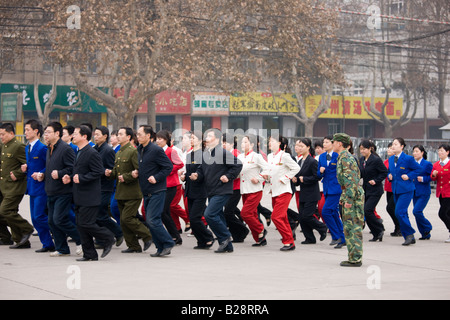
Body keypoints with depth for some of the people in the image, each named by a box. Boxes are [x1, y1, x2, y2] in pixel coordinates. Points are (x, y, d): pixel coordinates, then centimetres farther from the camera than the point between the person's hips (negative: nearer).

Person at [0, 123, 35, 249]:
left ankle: (26, 229, 2)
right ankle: (20, 241, 16)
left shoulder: (18, 146, -14)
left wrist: (16, 175, -19)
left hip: (15, 187, -9)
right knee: (11, 213, 9)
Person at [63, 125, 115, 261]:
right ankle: (89, 254, 14)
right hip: (79, 197, 9)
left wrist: (81, 178, -22)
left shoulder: (92, 153, -14)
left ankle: (108, 239, 10)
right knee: (80, 225, 8)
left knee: (86, 223, -10)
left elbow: (98, 172, -19)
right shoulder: (79, 153, 15)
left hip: (89, 197, -9)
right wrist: (70, 178, 6)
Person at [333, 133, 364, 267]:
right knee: (349, 227, 12)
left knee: (353, 227, -8)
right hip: (349, 196, 10)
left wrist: (349, 200, -22)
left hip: (353, 196, -10)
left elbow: (352, 180, -21)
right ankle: (354, 257, 15)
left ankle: (355, 259, -7)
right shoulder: (342, 157, 18)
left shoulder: (346, 158, -14)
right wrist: (343, 197, 26)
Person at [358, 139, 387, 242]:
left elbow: (385, 172, -11)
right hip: (365, 189, 8)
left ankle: (380, 229, 3)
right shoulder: (361, 160, 8)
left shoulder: (376, 160, -14)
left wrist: (376, 181, -19)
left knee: (367, 210, -15)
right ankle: (376, 235, 15)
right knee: (366, 212, 5)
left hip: (375, 190, -8)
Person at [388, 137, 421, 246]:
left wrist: (409, 176, -13)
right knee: (402, 214, 9)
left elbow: (418, 169, -3)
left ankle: (409, 234, -3)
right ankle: (410, 238, 17)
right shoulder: (391, 159, 11)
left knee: (399, 212, -17)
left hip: (406, 190, -7)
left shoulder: (408, 159, -9)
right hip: (396, 190, 7)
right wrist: (389, 176, 4)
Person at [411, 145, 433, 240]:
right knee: (417, 213, 7)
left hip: (424, 193, -7)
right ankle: (425, 234, 17)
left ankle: (428, 228, 6)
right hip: (415, 192, 7)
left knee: (416, 211, -17)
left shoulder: (427, 164, -7)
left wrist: (423, 179, -18)